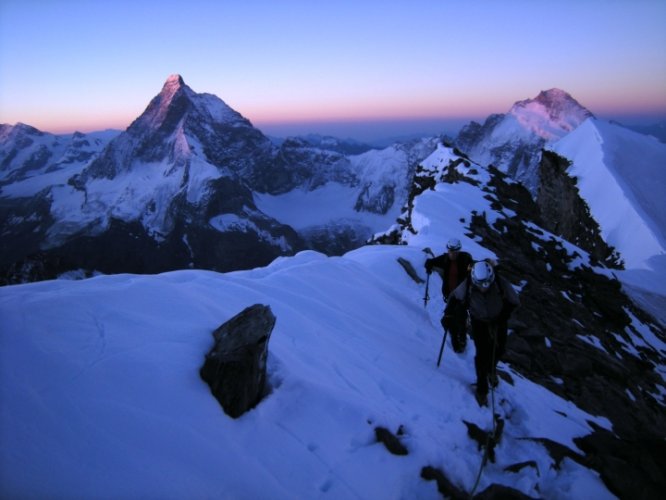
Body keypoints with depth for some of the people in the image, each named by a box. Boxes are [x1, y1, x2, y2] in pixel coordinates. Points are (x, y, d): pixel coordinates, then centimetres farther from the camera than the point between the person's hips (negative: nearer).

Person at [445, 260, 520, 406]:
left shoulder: (502, 284, -32)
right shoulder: (467, 285, -31)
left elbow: (514, 302, -17)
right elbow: (455, 297, -11)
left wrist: (501, 319, -24)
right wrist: (448, 315, -10)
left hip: (498, 321, 2)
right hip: (479, 322, -1)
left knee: (499, 350, 18)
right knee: (482, 354, -4)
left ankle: (491, 369, 51)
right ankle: (481, 389, 14)